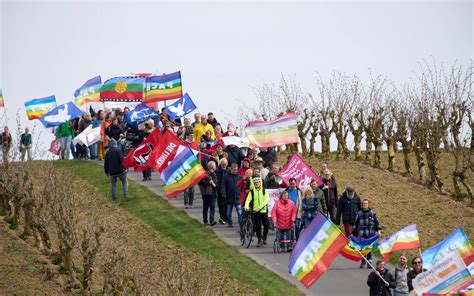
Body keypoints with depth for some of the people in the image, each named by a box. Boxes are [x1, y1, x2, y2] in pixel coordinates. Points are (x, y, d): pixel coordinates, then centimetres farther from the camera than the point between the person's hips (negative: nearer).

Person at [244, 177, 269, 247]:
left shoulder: (264, 191, 3)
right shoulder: (252, 191, 5)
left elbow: (266, 200, -7)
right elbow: (248, 199, -6)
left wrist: (259, 207, -20)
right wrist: (246, 206, -26)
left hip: (263, 211, 0)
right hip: (255, 212, 1)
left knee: (266, 225, -3)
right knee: (257, 226, -1)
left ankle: (264, 237, 20)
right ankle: (259, 239, 11)